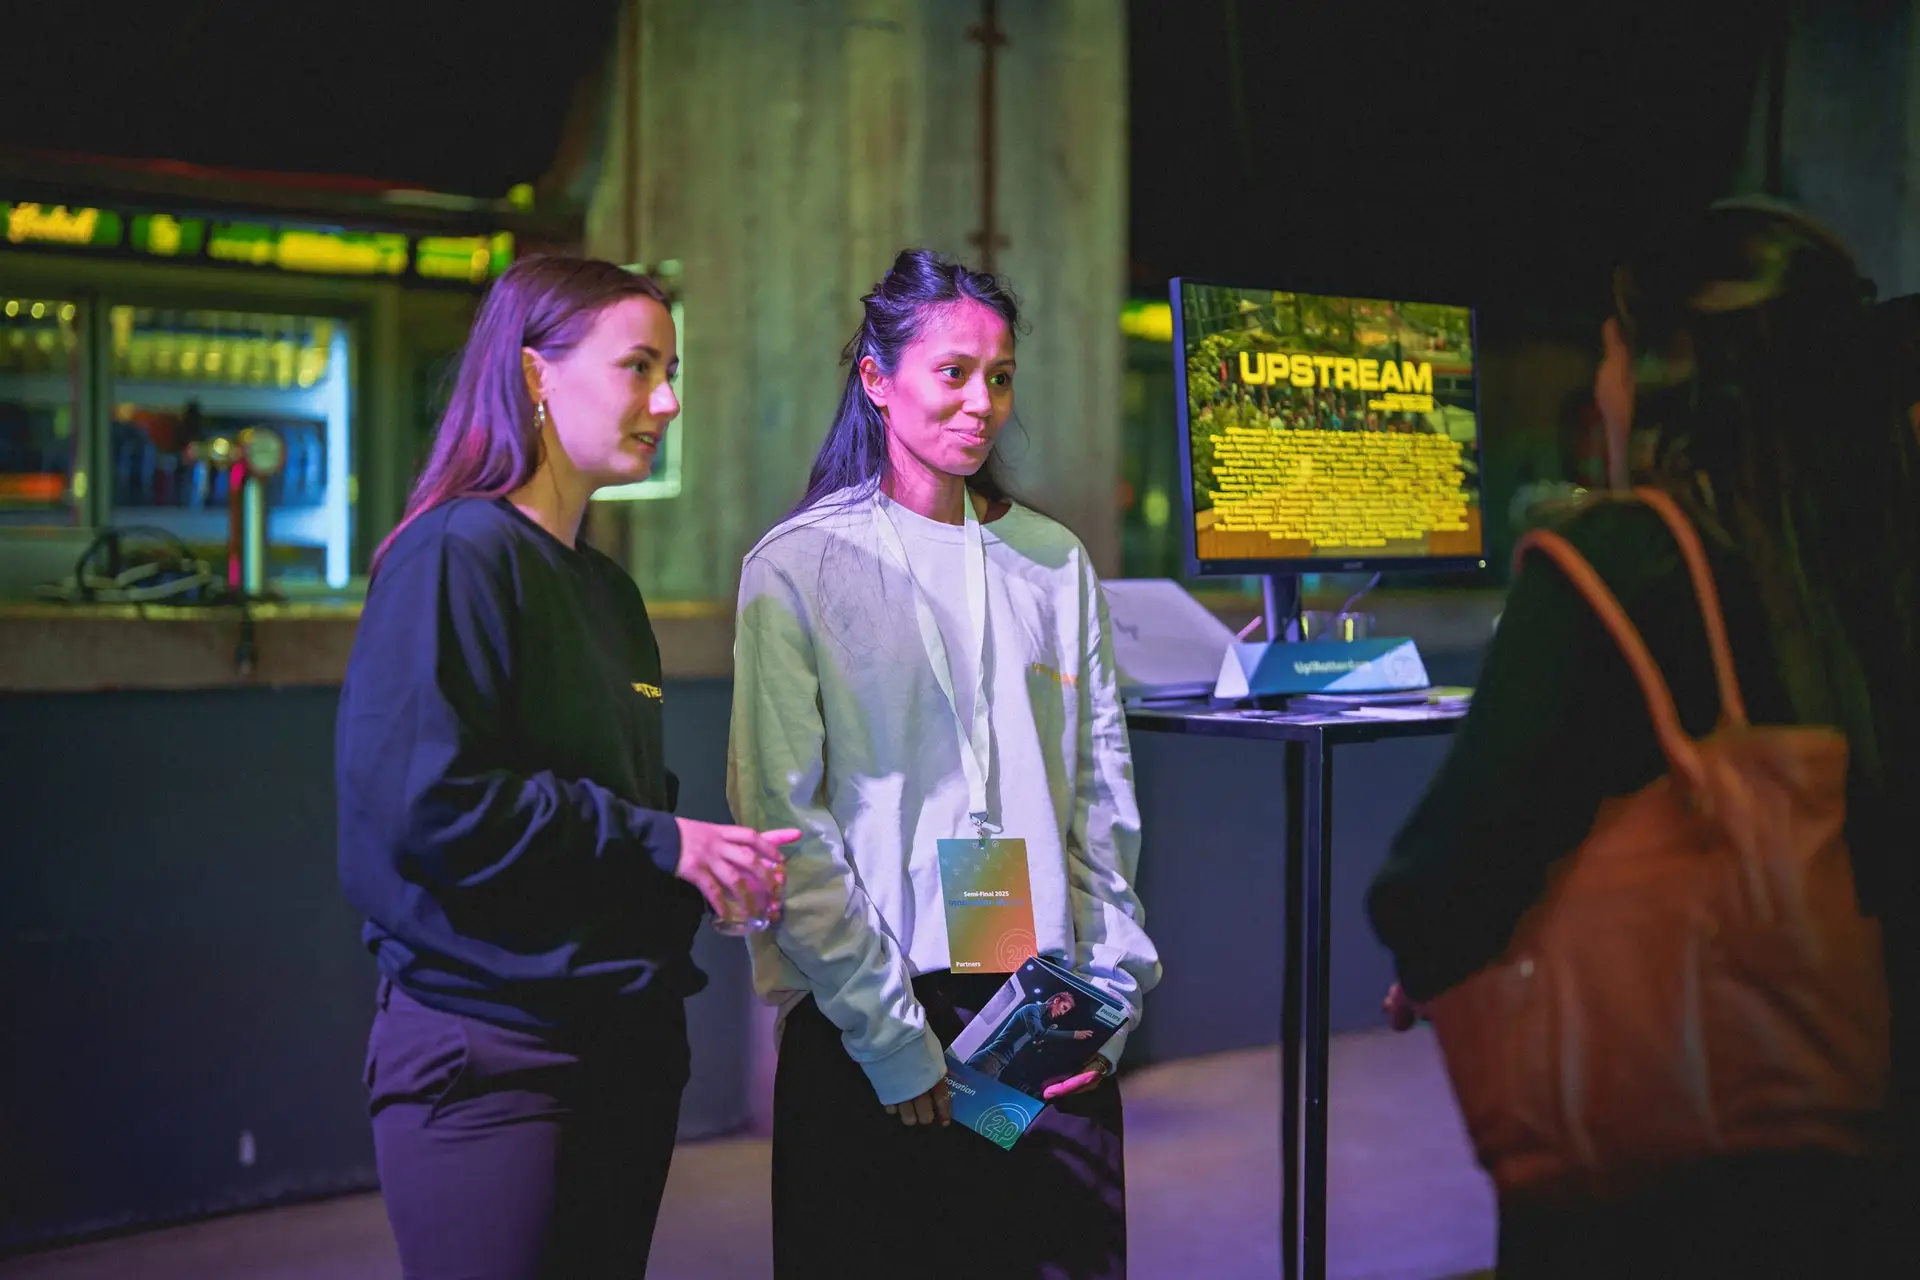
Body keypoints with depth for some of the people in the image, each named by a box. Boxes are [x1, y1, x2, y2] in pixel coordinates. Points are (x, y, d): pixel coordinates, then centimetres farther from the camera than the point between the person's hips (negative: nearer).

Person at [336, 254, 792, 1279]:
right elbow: (430, 803, -22)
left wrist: (720, 864, -2)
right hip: (489, 1046, -8)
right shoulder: (456, 555, -12)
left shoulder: (606, 590, 15)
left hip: (630, 1039, 9)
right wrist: (659, 842, -15)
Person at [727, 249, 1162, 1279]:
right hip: (863, 1035, -3)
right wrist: (892, 1039, -12)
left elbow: (1103, 795, 11)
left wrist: (1112, 995, 2)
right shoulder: (799, 569, -4)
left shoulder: (1054, 563, 10)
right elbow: (786, 826, -9)